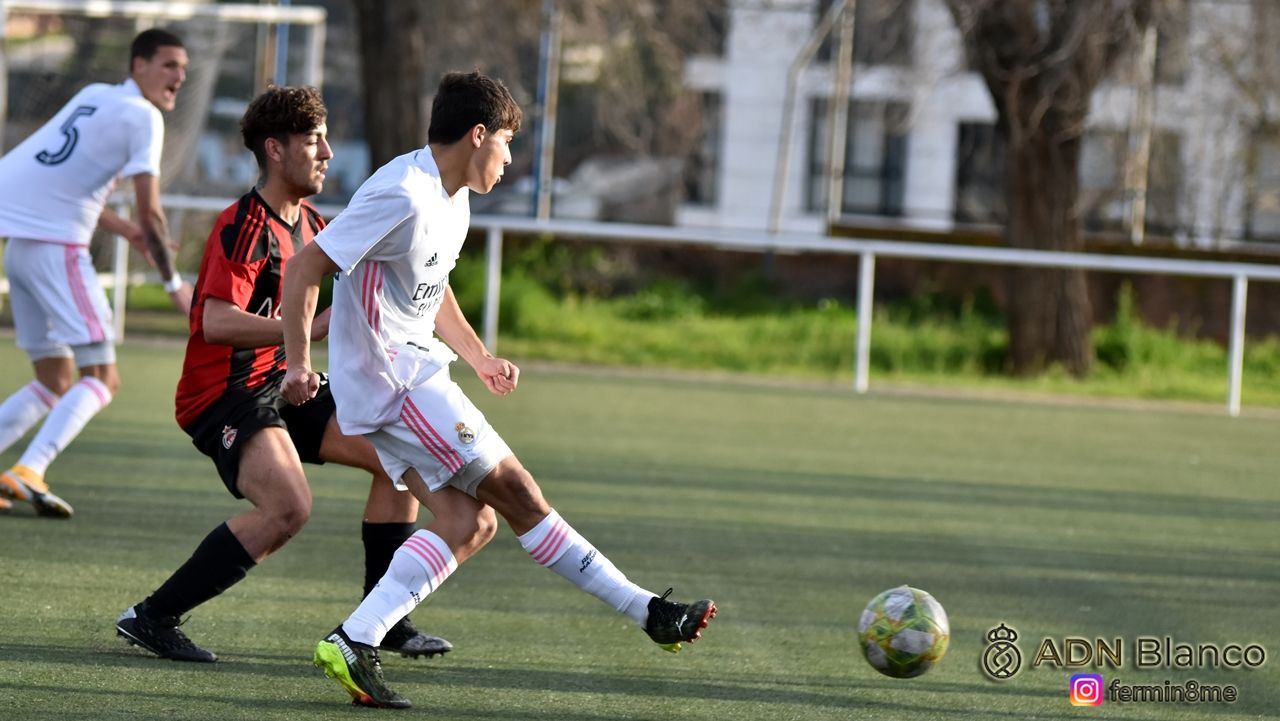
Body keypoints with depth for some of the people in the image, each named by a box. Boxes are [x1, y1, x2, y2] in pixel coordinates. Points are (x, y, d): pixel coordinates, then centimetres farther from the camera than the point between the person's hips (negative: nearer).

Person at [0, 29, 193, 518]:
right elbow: (149, 211, -11)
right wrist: (174, 284, -2)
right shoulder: (142, 116, -6)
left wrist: (125, 230, 21)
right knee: (101, 378, -8)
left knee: (56, 383, 16)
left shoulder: (95, 97, 20)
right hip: (57, 245, -9)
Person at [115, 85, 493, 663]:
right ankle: (151, 617, -21)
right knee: (288, 507, -29)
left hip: (280, 386, 10)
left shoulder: (311, 226, 12)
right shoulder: (244, 226, -17)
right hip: (224, 394, -10)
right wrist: (311, 328, -32)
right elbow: (217, 322, -29)